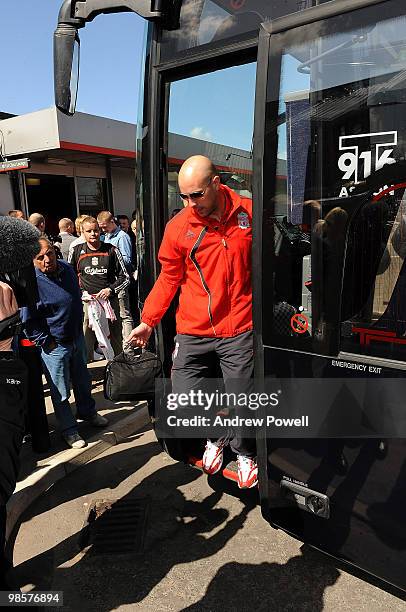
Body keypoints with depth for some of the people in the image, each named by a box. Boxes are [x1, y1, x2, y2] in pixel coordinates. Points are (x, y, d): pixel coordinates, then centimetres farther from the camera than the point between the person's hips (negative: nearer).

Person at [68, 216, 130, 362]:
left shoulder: (111, 250, 4)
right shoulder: (77, 251, 6)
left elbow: (125, 277, 7)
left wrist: (111, 289, -9)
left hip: (110, 301, 0)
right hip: (86, 302, 0)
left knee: (115, 340, 7)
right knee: (85, 342, -1)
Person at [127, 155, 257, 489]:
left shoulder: (248, 213, -2)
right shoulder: (178, 227, -2)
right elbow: (169, 278, 6)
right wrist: (148, 321, 3)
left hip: (238, 328, -1)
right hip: (193, 331, 1)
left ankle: (245, 455, 40)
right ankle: (215, 437, 35)